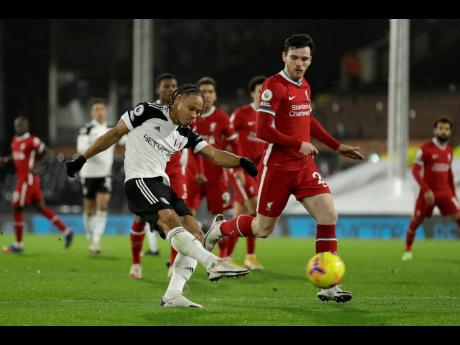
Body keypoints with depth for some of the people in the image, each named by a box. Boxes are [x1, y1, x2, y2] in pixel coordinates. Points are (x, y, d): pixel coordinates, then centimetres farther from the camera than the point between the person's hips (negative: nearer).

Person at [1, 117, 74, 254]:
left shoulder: (32, 141, -14)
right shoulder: (15, 140, 11)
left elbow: (46, 152, -10)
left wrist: (36, 165, -21)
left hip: (28, 179, -9)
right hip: (22, 178, 9)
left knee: (17, 208, -2)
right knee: (41, 208, 10)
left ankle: (18, 244, 7)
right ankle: (66, 231, 14)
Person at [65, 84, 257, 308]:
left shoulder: (185, 134, 16)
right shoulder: (148, 112, -1)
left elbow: (214, 155, 8)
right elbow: (115, 134, 4)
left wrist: (241, 161, -12)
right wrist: (82, 159, 4)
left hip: (162, 186, 8)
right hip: (140, 180, -8)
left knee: (196, 236, -5)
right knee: (172, 222, -30)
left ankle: (172, 296, -11)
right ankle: (214, 264, -47)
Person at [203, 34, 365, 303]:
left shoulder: (305, 87, 10)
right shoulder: (274, 86, -15)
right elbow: (263, 130, -21)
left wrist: (338, 146, 23)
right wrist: (299, 145, -17)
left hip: (305, 165, 6)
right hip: (278, 167, -6)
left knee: (329, 215, -11)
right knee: (263, 229, 5)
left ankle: (328, 287, -7)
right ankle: (221, 228, 37)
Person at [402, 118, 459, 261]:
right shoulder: (425, 148, -11)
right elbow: (415, 170, -12)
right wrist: (426, 190, -21)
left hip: (445, 192, 4)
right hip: (428, 192, -4)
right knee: (415, 222, 2)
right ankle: (408, 250, 24)